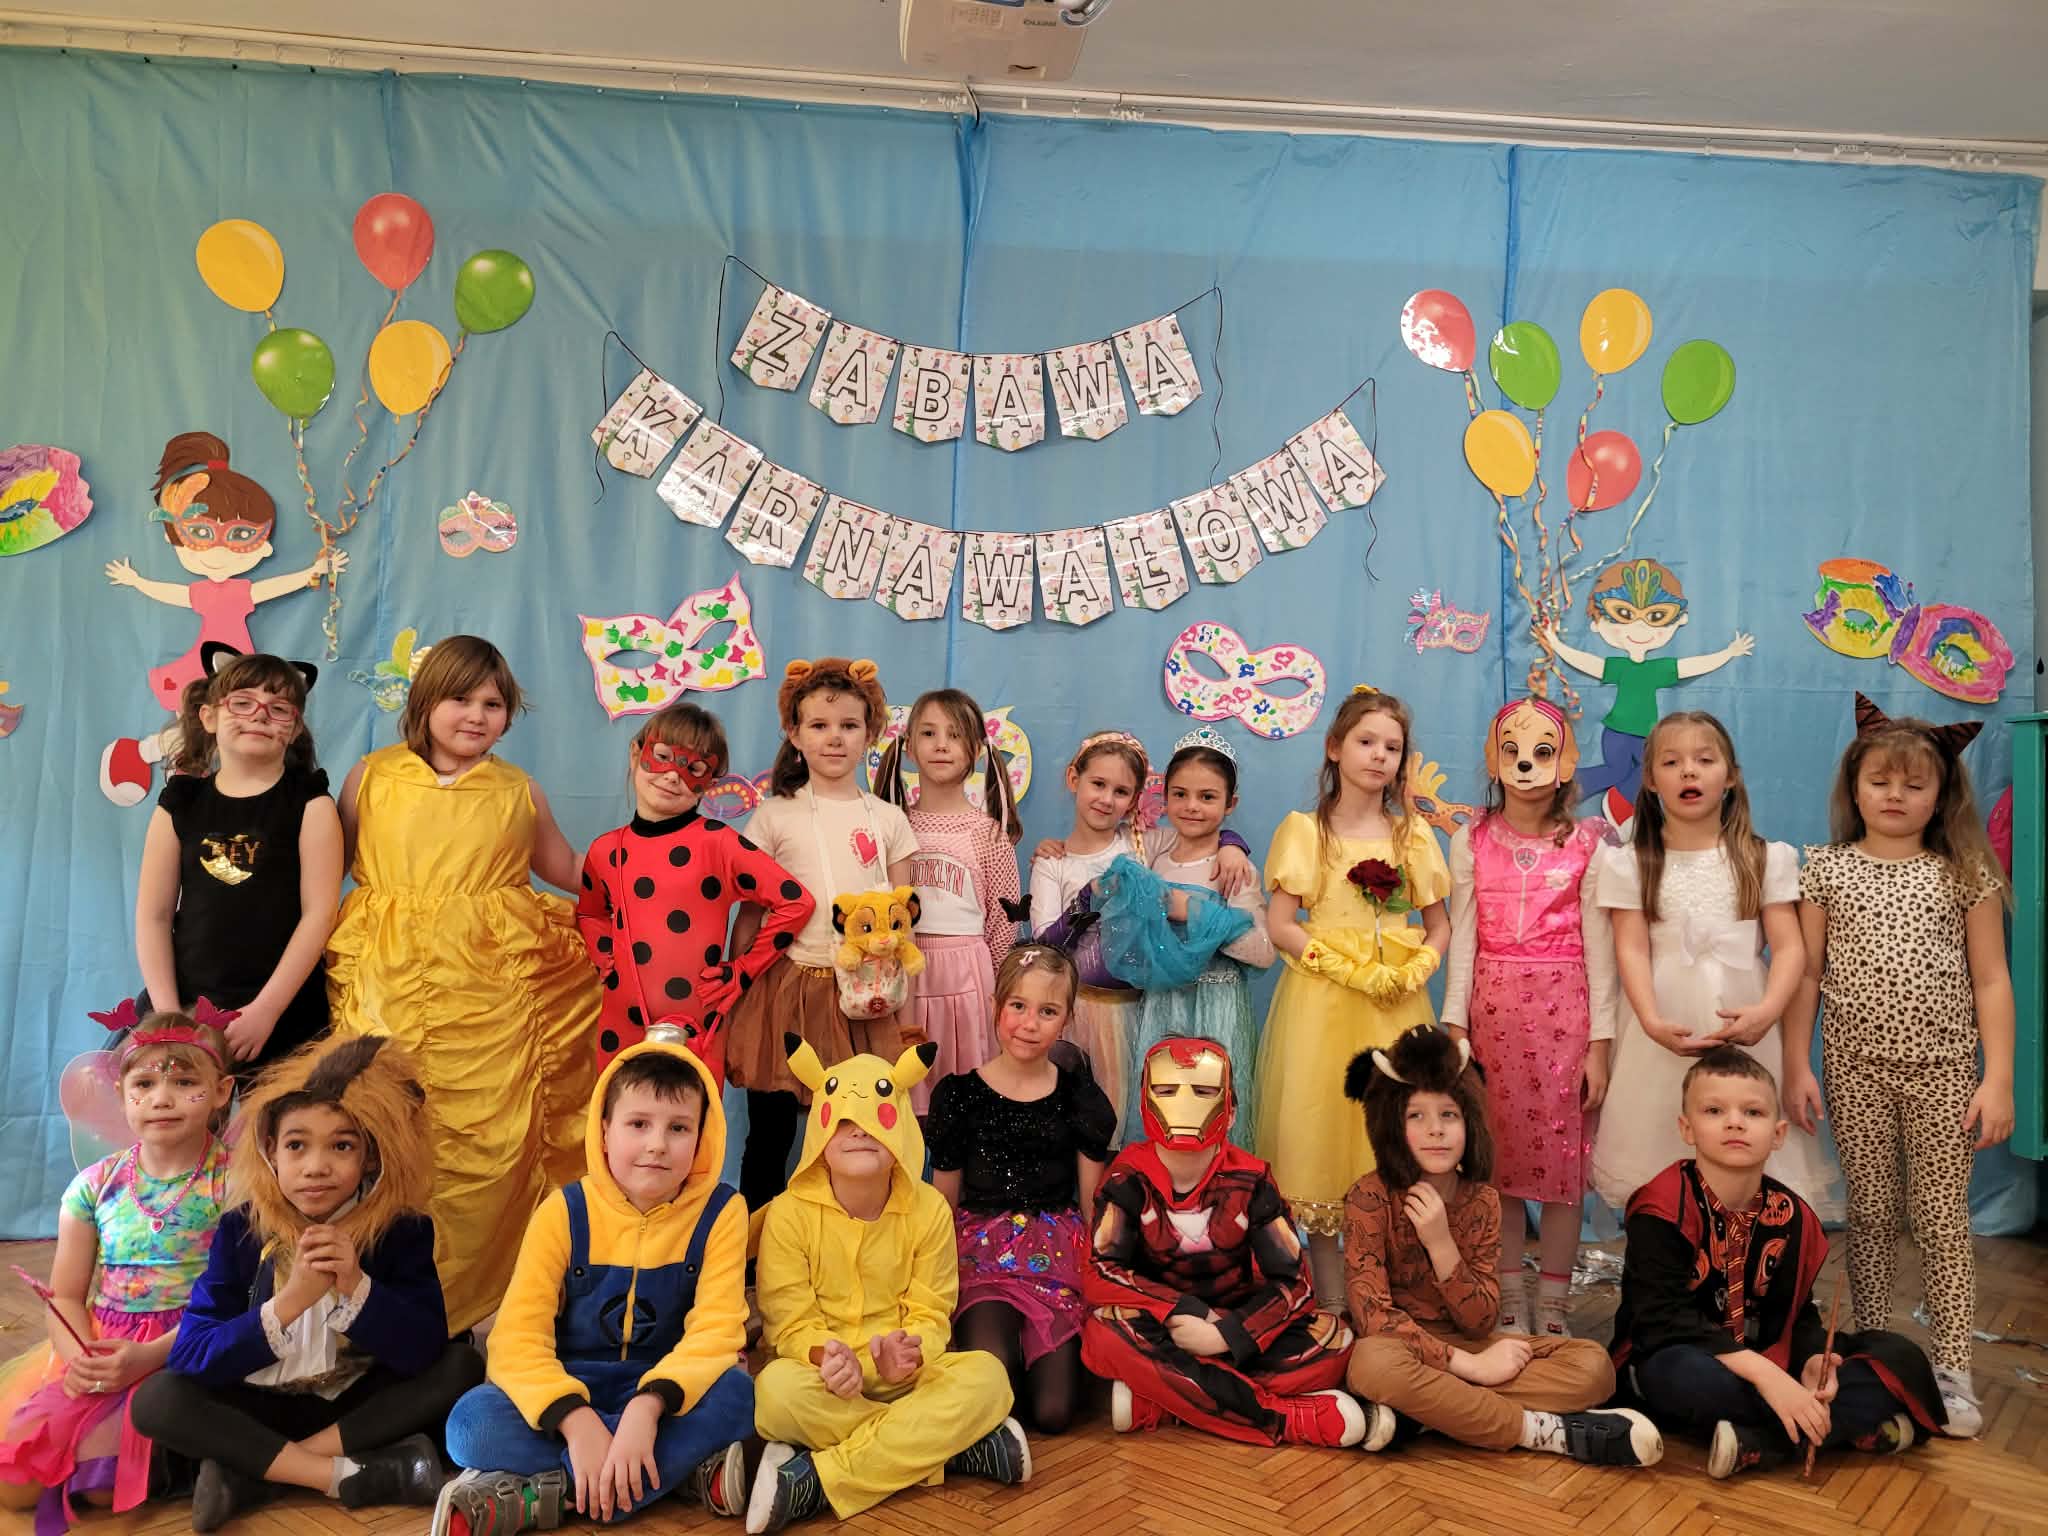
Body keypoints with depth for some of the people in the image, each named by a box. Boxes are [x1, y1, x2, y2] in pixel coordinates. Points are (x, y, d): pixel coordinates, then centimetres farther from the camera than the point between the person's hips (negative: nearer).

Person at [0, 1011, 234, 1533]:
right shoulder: (95, 1185, 4)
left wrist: (148, 1356, -22)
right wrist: (78, 1357, -14)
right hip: (96, 1344, 5)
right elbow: (66, 1296, 6)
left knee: (100, 1481, -21)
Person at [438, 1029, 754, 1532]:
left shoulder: (720, 1212, -10)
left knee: (734, 1394, -33)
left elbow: (716, 1329, -18)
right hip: (572, 1386, 1)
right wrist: (576, 1421, -34)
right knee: (471, 1422, -28)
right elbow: (518, 1335, -18)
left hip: (665, 1391, 0)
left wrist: (646, 1408, -36)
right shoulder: (565, 1212, -10)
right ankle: (684, 1471, -26)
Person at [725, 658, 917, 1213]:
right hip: (788, 988, -1)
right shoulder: (775, 816, 3)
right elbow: (748, 912, 5)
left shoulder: (887, 820, 7)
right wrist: (735, 991, 0)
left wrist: (900, 1005, 5)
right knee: (770, 1135, 7)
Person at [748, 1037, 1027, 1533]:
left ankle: (816, 1481, -29)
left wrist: (908, 1353, -30)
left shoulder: (930, 1209, -5)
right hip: (824, 1375, -2)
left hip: (901, 1375, 2)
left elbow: (930, 1315, -5)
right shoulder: (789, 1212, -10)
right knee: (778, 1389, -37)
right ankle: (950, 1444, -25)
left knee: (986, 1376, -28)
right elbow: (791, 1323, -10)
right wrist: (826, 1355, -34)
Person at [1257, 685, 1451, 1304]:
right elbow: (1280, 925, -5)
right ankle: (1331, 1299, 10)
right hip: (1323, 1001, -2)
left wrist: (1417, 970, -8)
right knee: (1321, 1134, -2)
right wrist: (1354, 972, -14)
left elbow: (1439, 926, 13)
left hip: (1397, 1006, 3)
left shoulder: (1413, 834, 11)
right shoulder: (1305, 830, 1)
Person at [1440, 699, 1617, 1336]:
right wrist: (1454, 1027, -2)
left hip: (1564, 1009, -1)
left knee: (1563, 1155, 4)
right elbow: (1462, 938, 3)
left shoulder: (1586, 843, 0)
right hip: (1492, 1009, 1)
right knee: (1497, 1157, 7)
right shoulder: (1472, 841, 3)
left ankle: (1553, 1303, 18)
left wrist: (1600, 1043, -3)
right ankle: (1510, 1297, 21)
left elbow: (1597, 945, 0)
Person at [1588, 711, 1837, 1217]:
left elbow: (1789, 947, 0)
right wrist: (1652, 1021, -20)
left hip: (1744, 1030, 1)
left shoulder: (1766, 859, 7)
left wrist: (1767, 1011, -19)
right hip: (1666, 1033, 0)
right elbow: (1632, 951, -4)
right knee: (1658, 1176, 2)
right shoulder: (1630, 864, 4)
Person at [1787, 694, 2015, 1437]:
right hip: (1855, 1068, 1)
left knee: (1942, 1216, 4)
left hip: (1941, 1070, 0)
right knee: (1869, 1213, 10)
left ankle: (1951, 1370, 15)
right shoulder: (1826, 870, 2)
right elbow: (1806, 973, 2)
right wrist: (1795, 1067, -3)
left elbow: (1991, 982, 1)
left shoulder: (1966, 875, 1)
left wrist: (1998, 1079, -5)